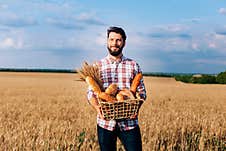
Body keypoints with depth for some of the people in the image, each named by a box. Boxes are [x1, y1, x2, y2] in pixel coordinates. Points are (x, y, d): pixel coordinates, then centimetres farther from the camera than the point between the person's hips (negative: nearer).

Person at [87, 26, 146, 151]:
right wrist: (97, 107, -16)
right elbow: (91, 93, 4)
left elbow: (142, 91, 7)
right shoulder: (98, 66, 6)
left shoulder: (133, 65, 6)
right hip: (105, 123, 0)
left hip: (129, 122, 0)